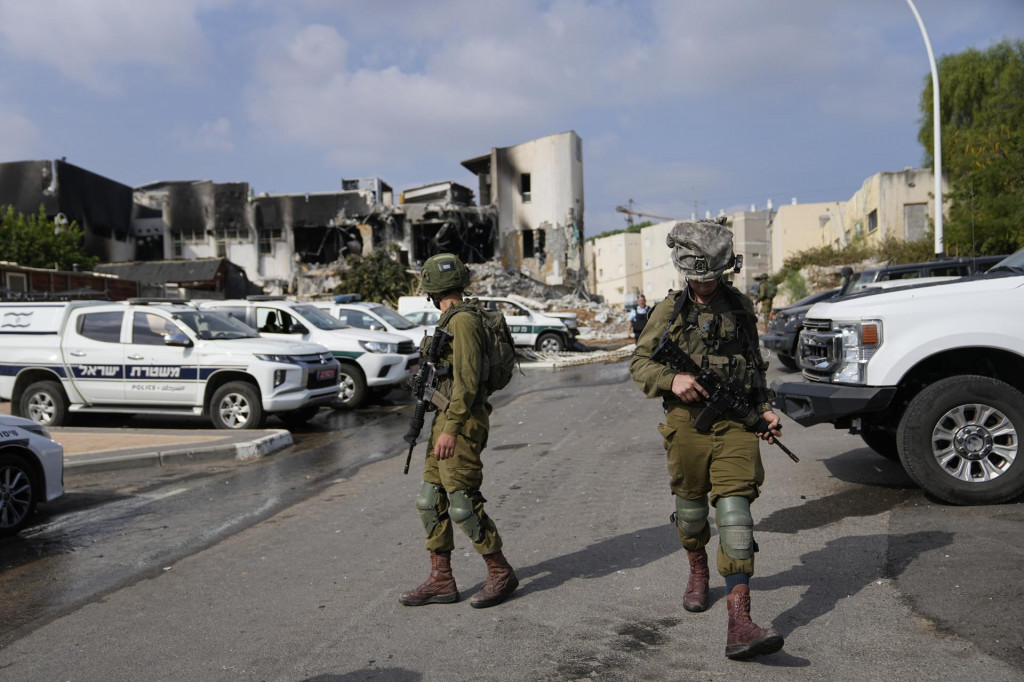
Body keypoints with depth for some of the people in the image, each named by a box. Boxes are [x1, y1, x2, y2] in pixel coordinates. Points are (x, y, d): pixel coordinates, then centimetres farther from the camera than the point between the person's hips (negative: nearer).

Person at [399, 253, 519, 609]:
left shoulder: (463, 320, -15)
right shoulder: (452, 319, 15)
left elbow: (467, 379, -22)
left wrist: (451, 429, -24)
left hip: (461, 422, -10)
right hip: (448, 419, 10)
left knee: (463, 504, -5)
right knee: (431, 500, 11)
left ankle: (501, 573, 11)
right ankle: (441, 581, 18)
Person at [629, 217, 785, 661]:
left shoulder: (740, 306, 11)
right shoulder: (669, 311, 4)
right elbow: (639, 364, 4)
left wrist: (764, 407, 10)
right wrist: (672, 380, -15)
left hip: (735, 423, 0)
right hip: (687, 420, 0)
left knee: (735, 512, -10)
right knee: (691, 507, 14)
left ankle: (739, 624, -13)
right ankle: (697, 571, 45)